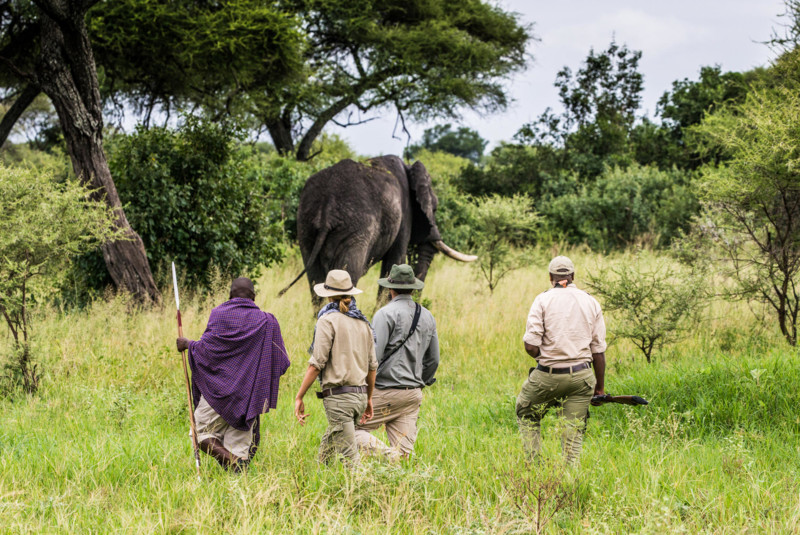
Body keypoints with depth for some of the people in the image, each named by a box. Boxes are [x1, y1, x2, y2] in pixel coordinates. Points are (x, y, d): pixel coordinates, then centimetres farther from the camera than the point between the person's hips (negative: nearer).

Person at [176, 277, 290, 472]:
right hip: (248, 395, 3)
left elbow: (207, 348, -12)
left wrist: (188, 344, 8)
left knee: (202, 433, 9)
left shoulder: (219, 313, -4)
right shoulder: (267, 321, 4)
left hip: (219, 389, -3)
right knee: (239, 443, 8)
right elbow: (280, 363, 6)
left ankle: (232, 463, -16)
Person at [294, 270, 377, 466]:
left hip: (339, 397, -7)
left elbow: (316, 364, -12)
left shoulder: (328, 320, -7)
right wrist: (369, 399, 27)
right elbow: (372, 366, 15)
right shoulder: (363, 323, 12)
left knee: (350, 457, -7)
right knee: (327, 446, 20)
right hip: (360, 395, 7)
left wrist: (299, 397, -6)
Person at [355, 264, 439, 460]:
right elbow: (433, 359, 18)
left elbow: (374, 355, -16)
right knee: (403, 452, 6)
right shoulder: (427, 316, 13)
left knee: (352, 429, 1)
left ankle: (385, 453, -20)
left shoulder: (386, 314, -9)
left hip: (387, 392, -6)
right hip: (414, 395, 6)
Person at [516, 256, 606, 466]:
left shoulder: (544, 300, -3)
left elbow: (530, 346, -10)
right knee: (574, 432, 6)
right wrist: (599, 387, 14)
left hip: (547, 376, -2)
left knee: (526, 414, 20)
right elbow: (598, 351, 7)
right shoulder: (591, 302, 7)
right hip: (581, 377, 2)